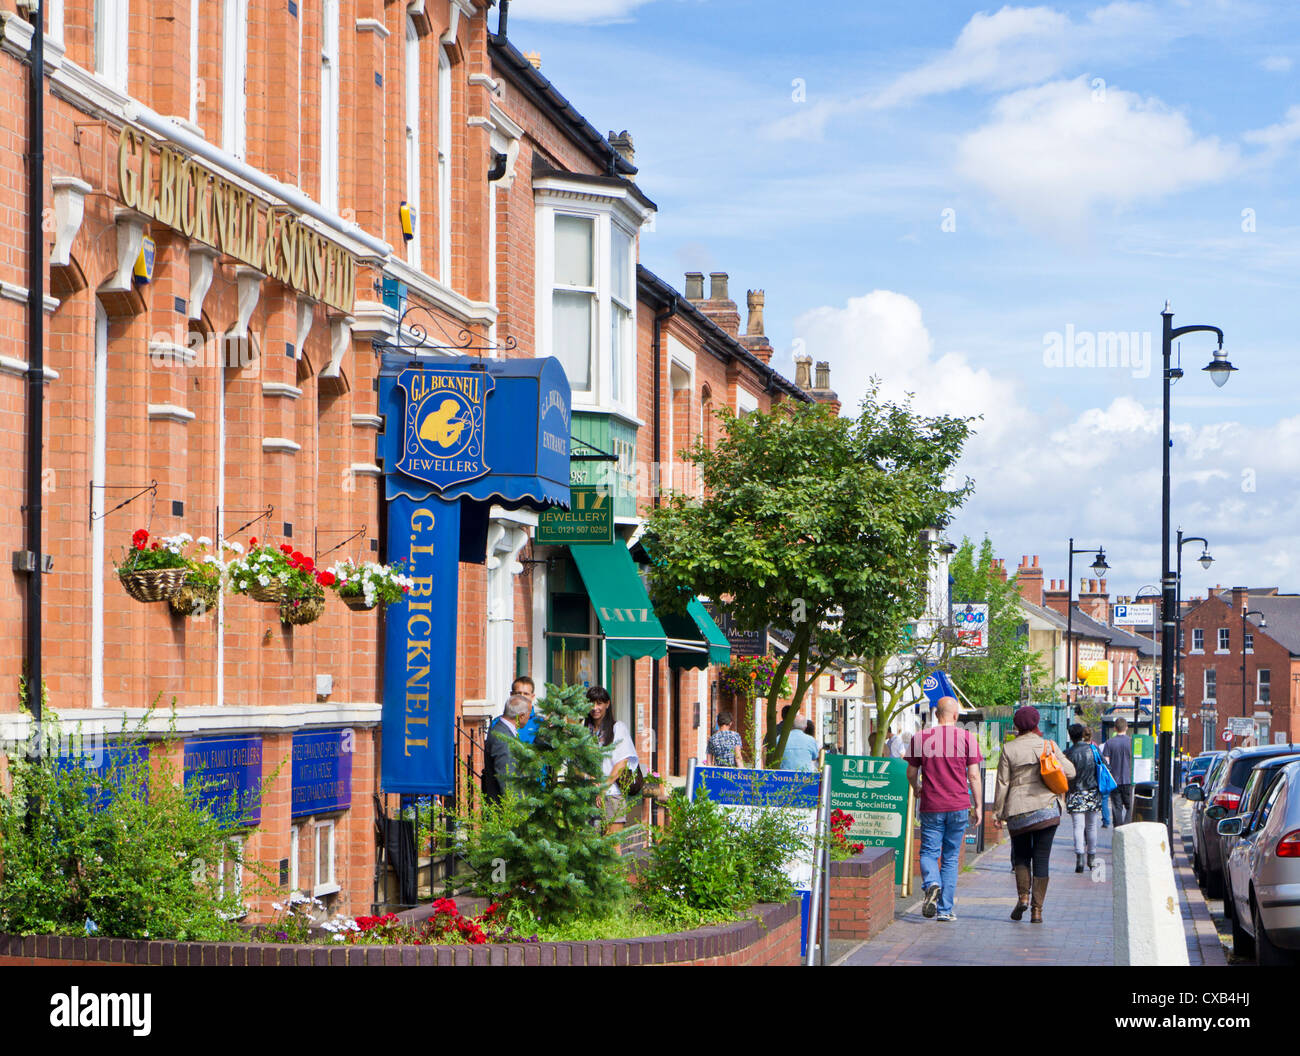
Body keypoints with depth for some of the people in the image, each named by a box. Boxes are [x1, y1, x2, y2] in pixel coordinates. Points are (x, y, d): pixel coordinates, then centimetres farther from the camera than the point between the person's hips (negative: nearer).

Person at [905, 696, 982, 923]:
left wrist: (917, 789, 28)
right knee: (951, 857, 9)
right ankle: (945, 909, 8)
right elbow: (973, 776, -2)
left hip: (931, 806, 0)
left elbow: (911, 773, 7)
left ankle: (932, 884, -22)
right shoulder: (966, 737, -1)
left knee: (929, 851, 9)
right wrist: (978, 806, 6)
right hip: (959, 806, 0)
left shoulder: (920, 738, 1)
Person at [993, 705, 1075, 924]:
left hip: (1018, 811, 0)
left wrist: (998, 812, 6)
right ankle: (1037, 909, -1)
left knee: (1021, 856, 17)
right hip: (1047, 808, 0)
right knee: (1041, 859, 3)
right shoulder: (1049, 746, 1)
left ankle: (1023, 896, -2)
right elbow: (1070, 771, 5)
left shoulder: (1009, 749, 0)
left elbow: (1002, 783, -1)